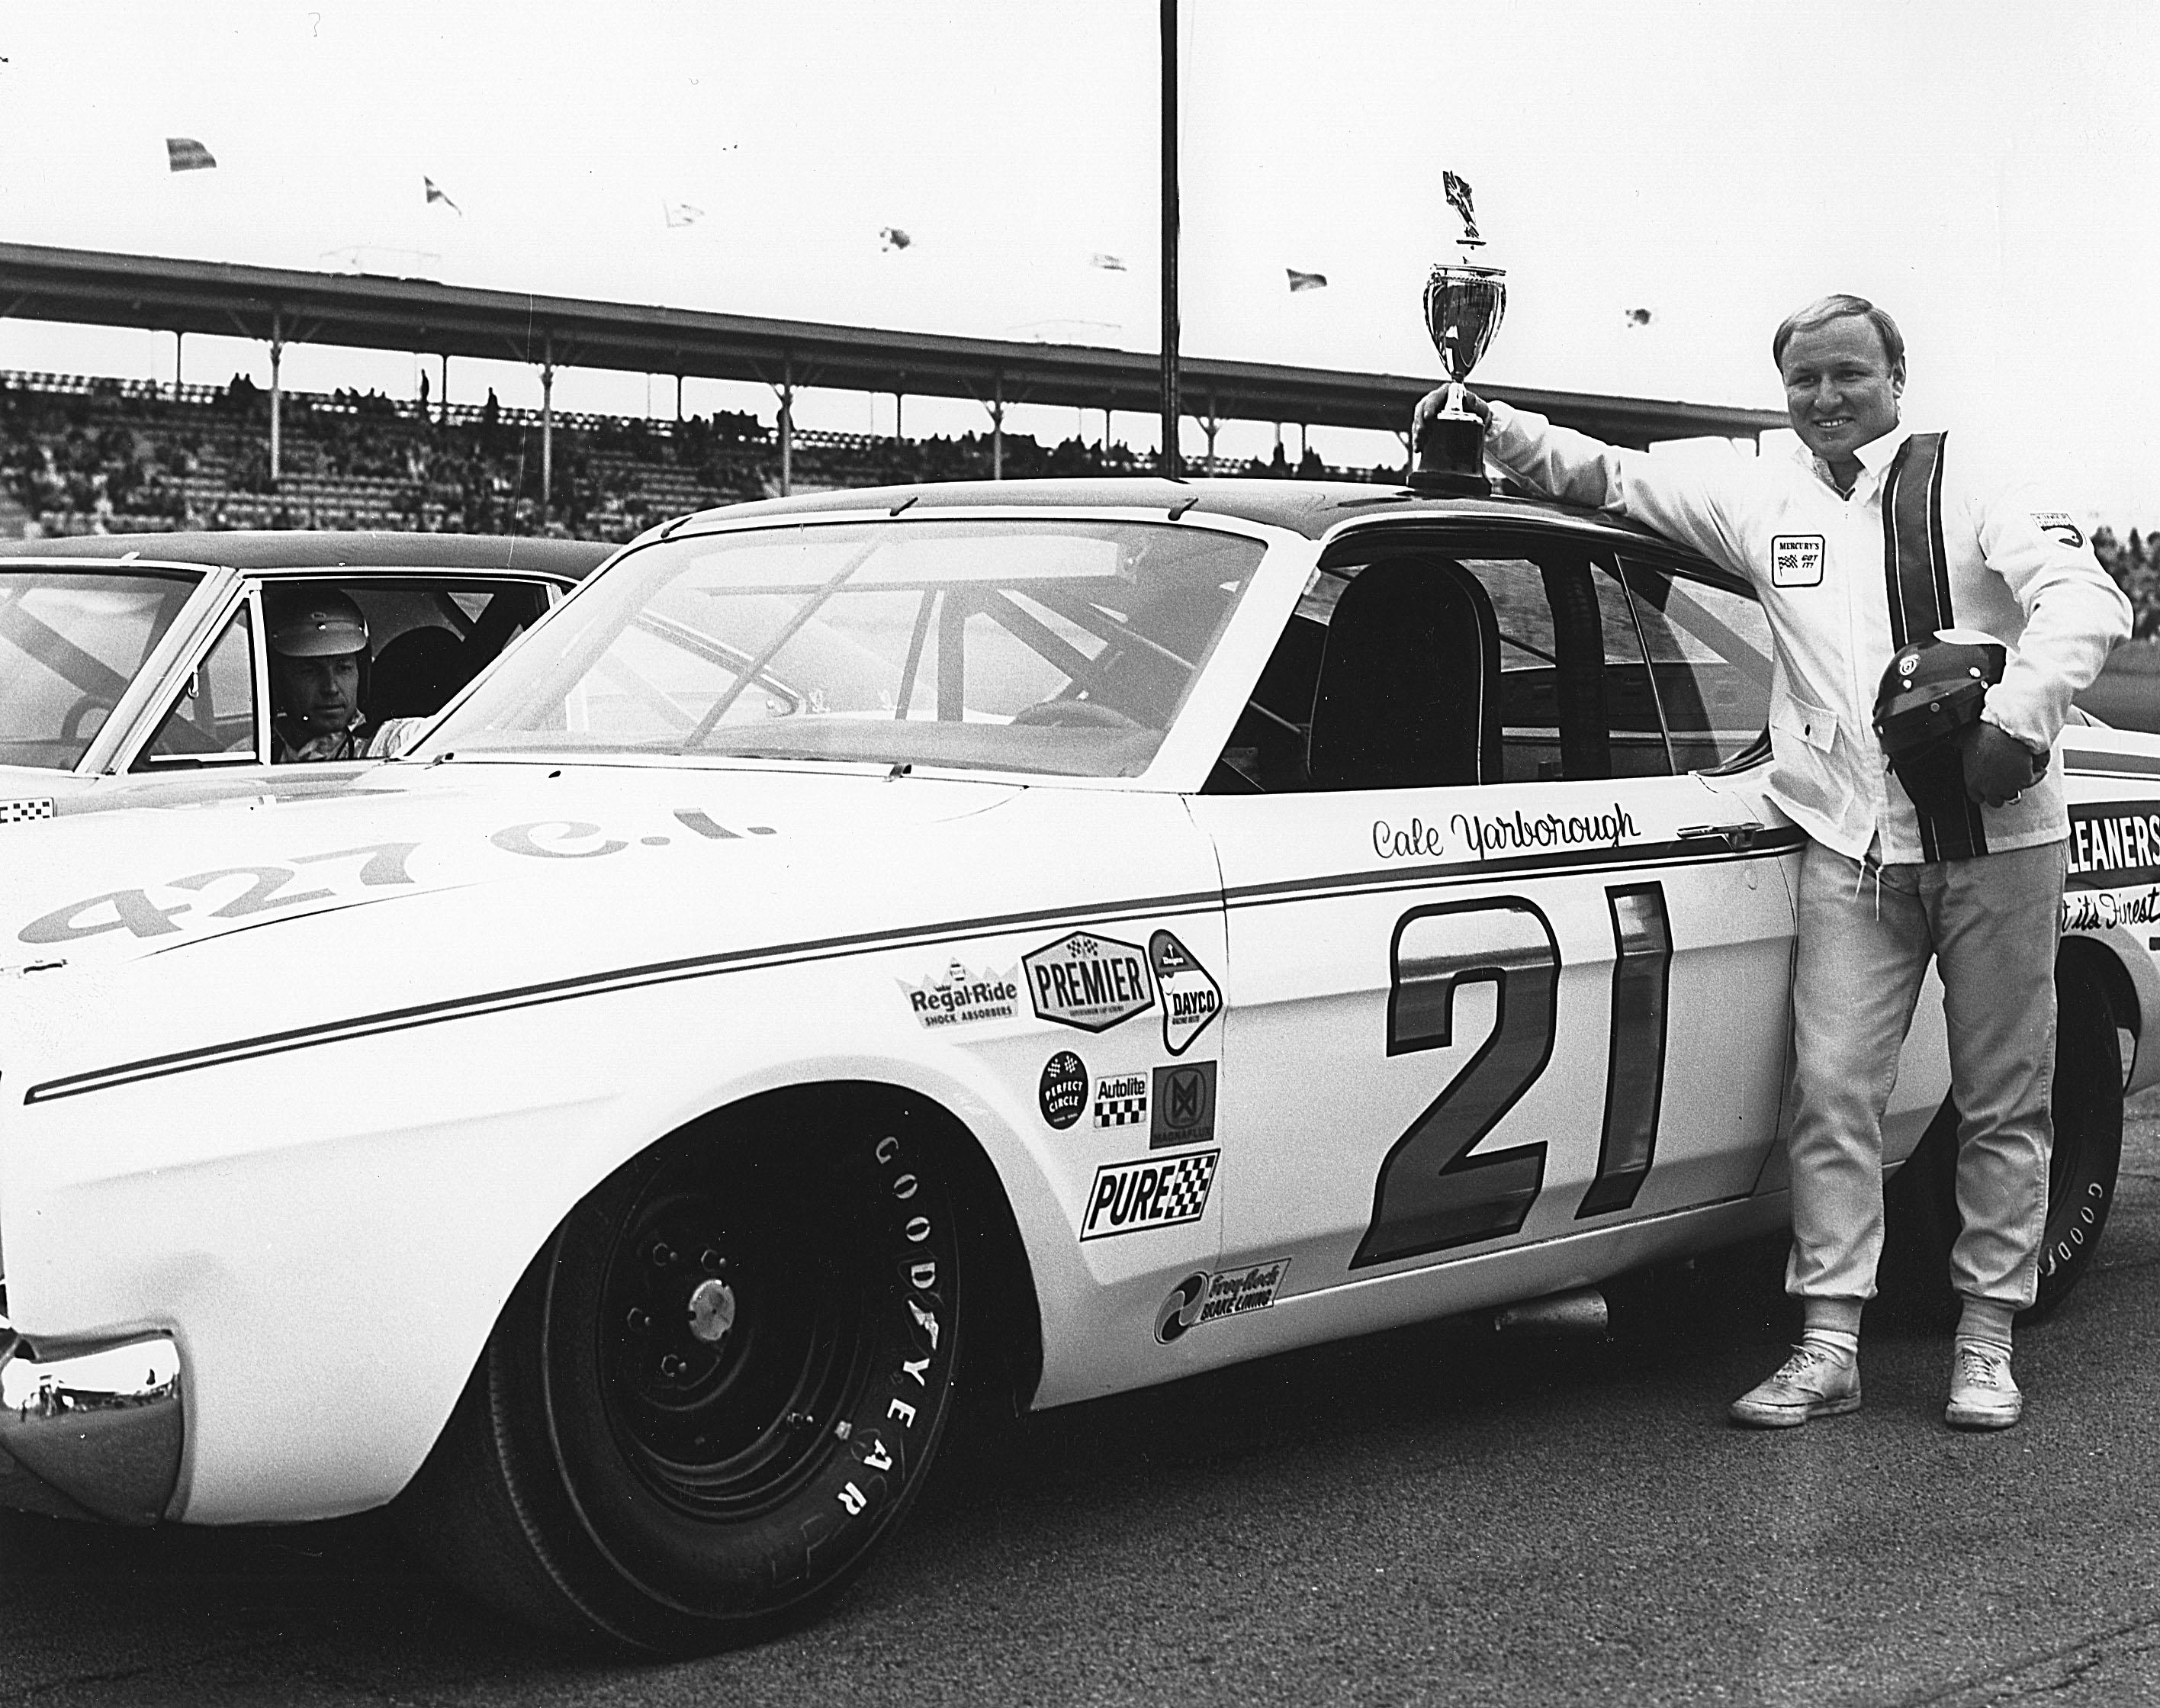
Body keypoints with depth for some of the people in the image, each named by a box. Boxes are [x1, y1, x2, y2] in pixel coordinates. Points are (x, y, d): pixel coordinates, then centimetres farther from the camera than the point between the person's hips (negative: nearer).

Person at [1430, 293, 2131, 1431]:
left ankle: (1986, 1347, 14)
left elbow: (2087, 602, -8)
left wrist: (2015, 719, -22)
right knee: (1830, 1091, -5)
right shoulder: (1762, 498, 11)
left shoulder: (1968, 484, 2)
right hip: (1851, 852, 2)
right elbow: (1610, 476, 14)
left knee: (2003, 1104, 4)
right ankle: (1827, 1349, -1)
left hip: (1995, 836, -2)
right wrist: (1497, 429, -2)